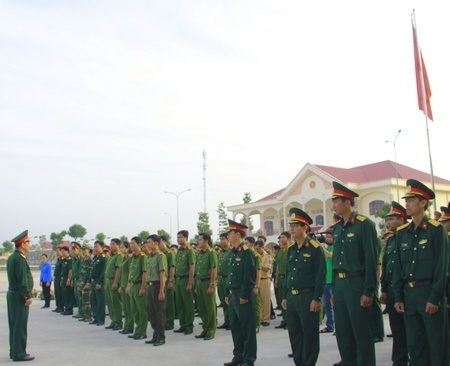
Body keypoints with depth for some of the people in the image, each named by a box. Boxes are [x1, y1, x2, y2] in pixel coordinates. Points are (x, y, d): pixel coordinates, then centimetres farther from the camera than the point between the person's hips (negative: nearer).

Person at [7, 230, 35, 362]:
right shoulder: (19, 258, -18)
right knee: (20, 325, -4)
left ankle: (14, 351, 23)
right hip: (19, 296, -10)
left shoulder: (12, 257, 13)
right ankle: (19, 354, 1)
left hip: (12, 293, 10)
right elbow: (22, 279, -21)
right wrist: (27, 296, -18)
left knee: (14, 324, 15)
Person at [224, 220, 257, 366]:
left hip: (243, 296, -9)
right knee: (235, 327, 14)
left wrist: (244, 296, -18)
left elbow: (249, 276, -18)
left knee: (247, 328, 0)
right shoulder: (233, 253, 13)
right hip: (232, 295, 9)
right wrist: (227, 293, 15)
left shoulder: (246, 252, -14)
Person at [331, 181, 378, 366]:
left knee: (361, 331, 1)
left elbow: (371, 259, -13)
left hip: (356, 283, -7)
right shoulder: (337, 228, 12)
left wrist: (368, 291, -16)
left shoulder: (364, 224, -10)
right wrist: (334, 290, 14)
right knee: (342, 330, 14)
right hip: (340, 283, 7)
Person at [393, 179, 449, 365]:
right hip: (409, 294, 5)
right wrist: (398, 297, 5)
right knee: (414, 343, 12)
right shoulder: (401, 232, 8)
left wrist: (435, 298, -14)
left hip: (429, 293, -5)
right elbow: (398, 267, 9)